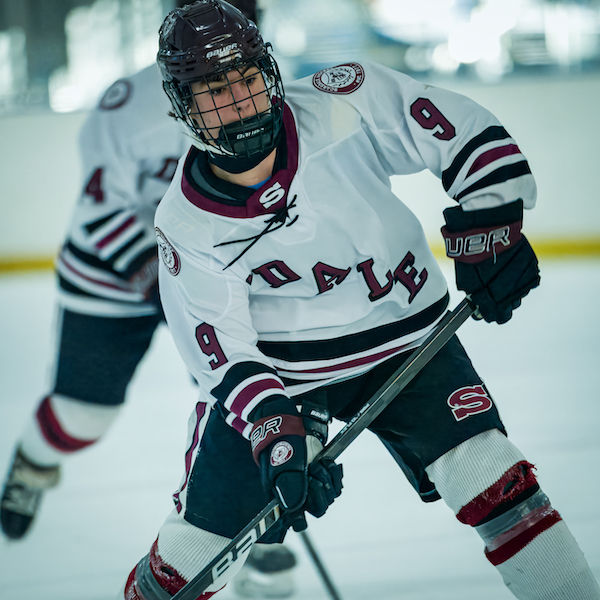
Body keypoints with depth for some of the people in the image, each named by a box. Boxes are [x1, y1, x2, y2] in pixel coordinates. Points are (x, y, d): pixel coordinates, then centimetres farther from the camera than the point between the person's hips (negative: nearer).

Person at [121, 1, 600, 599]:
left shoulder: (341, 104, -20)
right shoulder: (185, 224, -17)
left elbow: (463, 131, -12)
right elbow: (222, 348, -17)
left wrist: (487, 223, -21)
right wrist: (275, 433, -29)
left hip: (404, 332, 0)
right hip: (276, 368, 0)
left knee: (486, 473, -17)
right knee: (203, 538, -1)